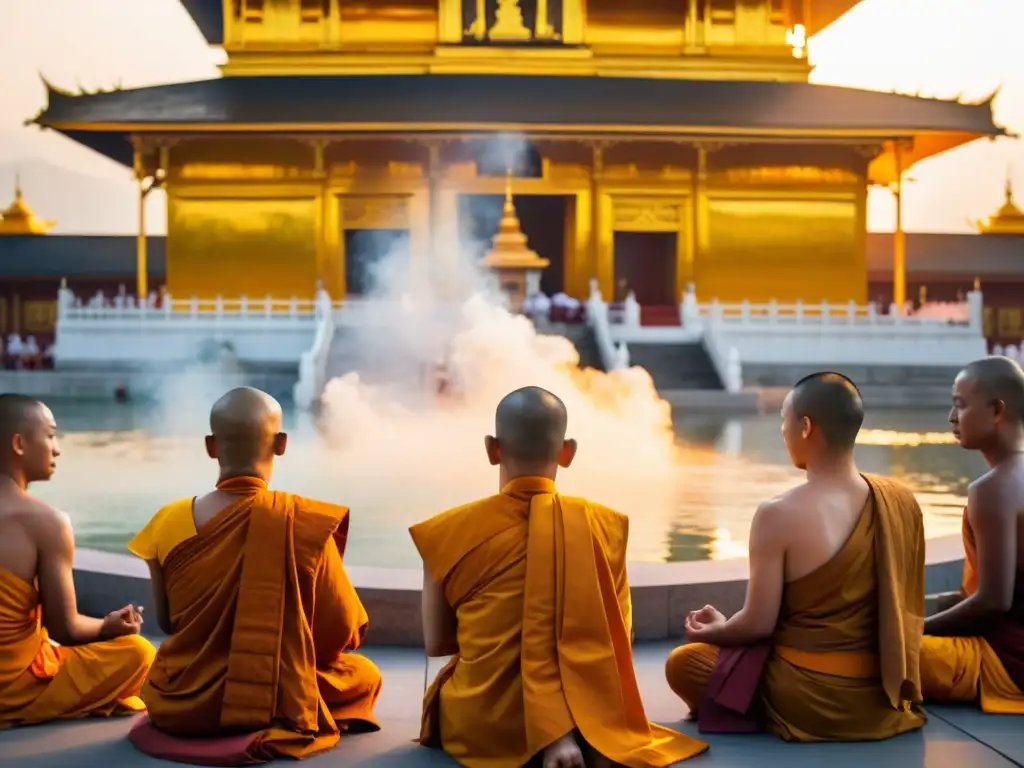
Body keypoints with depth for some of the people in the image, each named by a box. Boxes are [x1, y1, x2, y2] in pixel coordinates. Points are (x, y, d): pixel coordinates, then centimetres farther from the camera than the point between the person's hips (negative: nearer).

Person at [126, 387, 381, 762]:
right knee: (365, 674, 25)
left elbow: (166, 622, 2)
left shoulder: (170, 522, -12)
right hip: (275, 702, -3)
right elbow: (344, 630, -10)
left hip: (179, 706, 4)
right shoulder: (304, 523, -20)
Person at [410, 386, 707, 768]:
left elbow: (436, 643, 3)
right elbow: (615, 641, 4)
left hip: (481, 725, -1)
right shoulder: (605, 525, -3)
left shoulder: (450, 530, -7)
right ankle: (572, 737, 2)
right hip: (584, 717, 2)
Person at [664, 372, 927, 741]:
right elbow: (906, 608, 5)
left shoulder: (778, 515, -21)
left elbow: (758, 624, -15)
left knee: (682, 662, 14)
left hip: (811, 700, -6)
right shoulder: (902, 501, -5)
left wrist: (715, 631, 7)